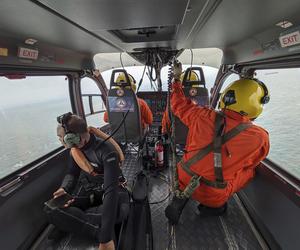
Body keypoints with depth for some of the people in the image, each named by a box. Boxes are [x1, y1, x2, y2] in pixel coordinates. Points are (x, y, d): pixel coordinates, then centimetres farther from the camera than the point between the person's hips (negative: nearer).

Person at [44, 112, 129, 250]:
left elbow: (111, 190, -39)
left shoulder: (106, 151, -33)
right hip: (88, 188, 6)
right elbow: (72, 172, 5)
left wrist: (105, 238, -41)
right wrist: (64, 188, -19)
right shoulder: (76, 148, -9)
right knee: (50, 208, -13)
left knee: (118, 210, -37)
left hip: (109, 189, -6)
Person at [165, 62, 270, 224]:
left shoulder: (203, 116, -14)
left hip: (184, 180, 2)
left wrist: (176, 78, 19)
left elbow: (179, 105, 5)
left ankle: (181, 196, 14)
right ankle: (214, 206, 11)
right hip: (214, 196, -1)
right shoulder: (261, 138, -15)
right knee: (249, 170, 15)